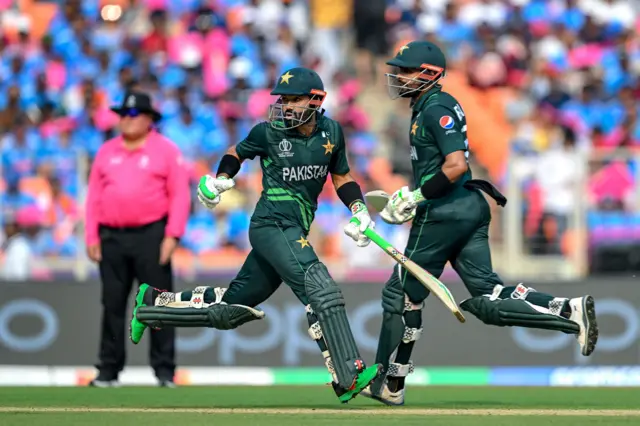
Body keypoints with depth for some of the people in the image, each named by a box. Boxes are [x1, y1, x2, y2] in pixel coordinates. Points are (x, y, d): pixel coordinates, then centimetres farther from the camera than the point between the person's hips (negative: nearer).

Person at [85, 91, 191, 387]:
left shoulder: (166, 150, 2)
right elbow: (94, 196, 12)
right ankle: (108, 371, 9)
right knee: (112, 305, 4)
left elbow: (180, 195, -3)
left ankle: (164, 371, 0)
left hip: (151, 237, -3)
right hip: (112, 238, 3)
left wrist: (172, 235, -12)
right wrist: (92, 236, 5)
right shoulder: (106, 151, 13)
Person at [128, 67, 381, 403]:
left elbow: (341, 176, 19)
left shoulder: (331, 132, 7)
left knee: (228, 309, 12)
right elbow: (237, 152, 15)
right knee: (321, 292, -24)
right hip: (271, 226, -6)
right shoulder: (269, 132, -3)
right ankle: (349, 378, -27)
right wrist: (220, 179, -3)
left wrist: (359, 208, 4)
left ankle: (154, 302, 26)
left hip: (294, 233, 6)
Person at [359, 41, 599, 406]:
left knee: (403, 293, 3)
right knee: (487, 296, 3)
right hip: (470, 207, 10)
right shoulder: (429, 106, 17)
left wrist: (414, 197, -17)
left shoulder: (435, 109, -13)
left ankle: (390, 384, 9)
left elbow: (455, 166, -23)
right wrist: (411, 197, 20)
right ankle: (570, 311, -12)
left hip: (445, 212, -10)